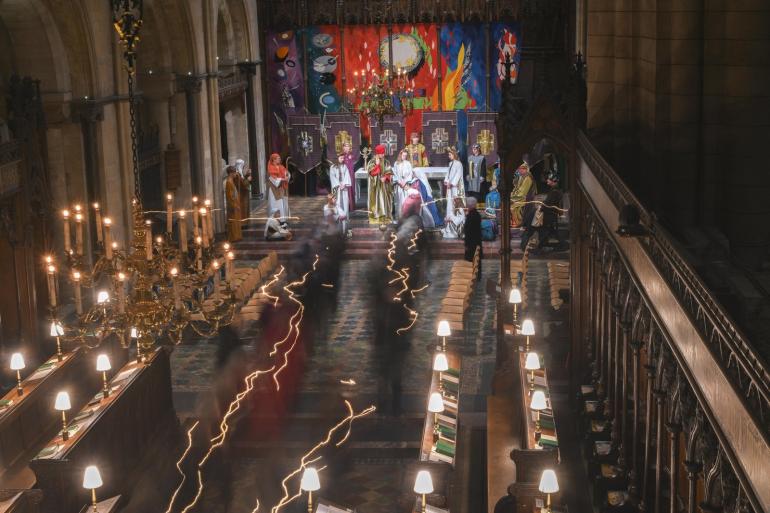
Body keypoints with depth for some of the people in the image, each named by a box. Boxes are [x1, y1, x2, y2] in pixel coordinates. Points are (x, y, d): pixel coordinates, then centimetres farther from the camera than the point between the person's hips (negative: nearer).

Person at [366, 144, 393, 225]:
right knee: (376, 200, -5)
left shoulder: (386, 162, 7)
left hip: (385, 185, 3)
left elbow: (389, 173, 5)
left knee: (385, 200, 2)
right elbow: (372, 173, -14)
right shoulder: (372, 162, -3)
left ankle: (385, 217, 6)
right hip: (376, 185, -3)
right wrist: (377, 164, -16)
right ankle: (376, 217, -3)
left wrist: (385, 177, -14)